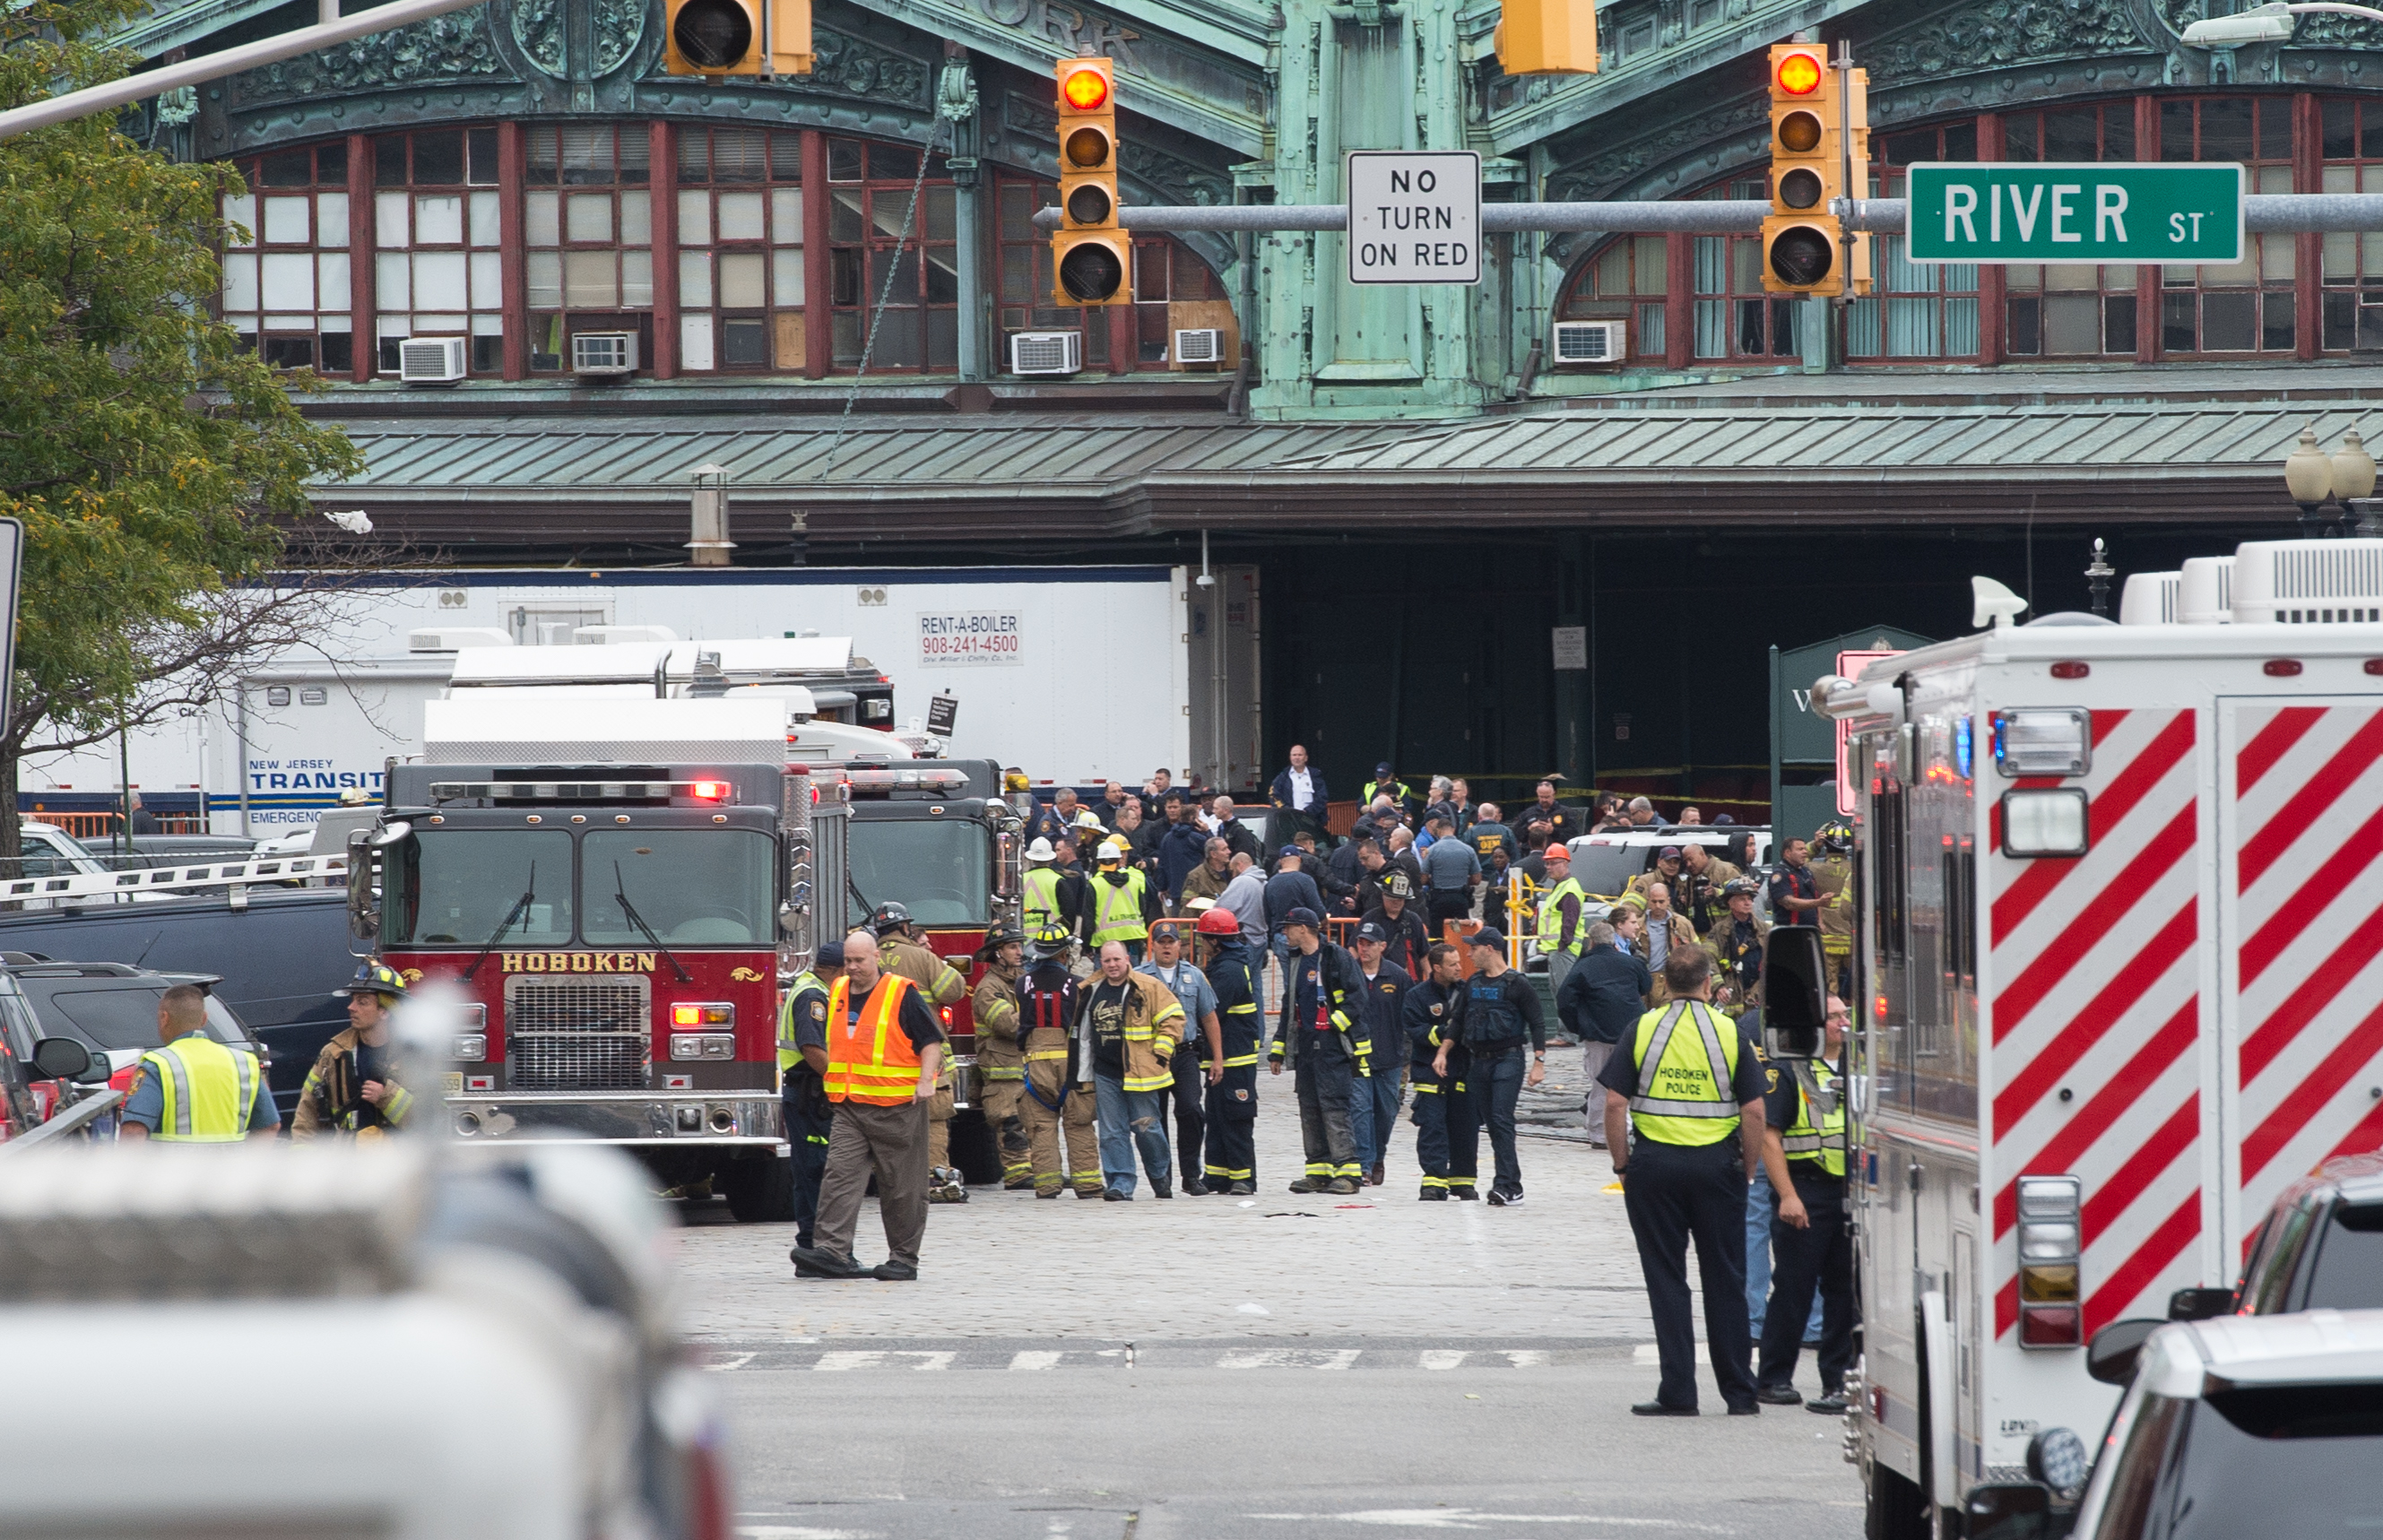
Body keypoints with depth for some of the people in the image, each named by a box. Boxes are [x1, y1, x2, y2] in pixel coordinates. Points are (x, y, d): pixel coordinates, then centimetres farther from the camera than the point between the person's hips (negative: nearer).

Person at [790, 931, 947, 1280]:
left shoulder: (902, 994, -5)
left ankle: (904, 1260, 10)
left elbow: (931, 1040, -6)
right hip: (849, 1108, 5)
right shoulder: (836, 993, 12)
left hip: (896, 1108, -5)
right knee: (840, 1174, -10)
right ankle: (830, 1249, -19)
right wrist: (833, 1087, 23)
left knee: (901, 1188, 3)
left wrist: (926, 1081, -18)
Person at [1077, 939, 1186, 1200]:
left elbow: (1172, 1019, -2)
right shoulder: (1091, 992, 10)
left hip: (1140, 1071, -4)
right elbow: (1083, 1036, 18)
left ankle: (1160, 1176, 24)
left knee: (1147, 1129, 2)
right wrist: (1085, 1077, 16)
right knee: (1112, 1133, 0)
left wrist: (1159, 1054, -9)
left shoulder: (1149, 988, -4)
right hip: (1105, 1075, 4)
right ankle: (1120, 1185, 3)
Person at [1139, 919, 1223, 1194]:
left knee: (1191, 1110, -13)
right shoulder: (1139, 977, 4)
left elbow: (1210, 1018, 13)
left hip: (1186, 1056, 1)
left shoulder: (1193, 975, 11)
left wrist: (1217, 1058, 9)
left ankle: (1191, 1176, -4)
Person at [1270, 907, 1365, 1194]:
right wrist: (1278, 1049, 21)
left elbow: (1356, 998, -10)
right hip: (1304, 1046, 8)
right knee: (1309, 1109, 6)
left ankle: (1347, 1170, -13)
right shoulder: (1295, 963, 18)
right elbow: (1288, 1009, 23)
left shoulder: (1337, 958, -6)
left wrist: (1335, 1023, -14)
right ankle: (1319, 1171, 11)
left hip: (1332, 1045, -8)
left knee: (1333, 1106, -13)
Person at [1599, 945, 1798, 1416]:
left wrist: (1622, 1164, 3)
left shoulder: (1643, 1030, 0)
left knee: (1666, 1280, 4)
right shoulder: (1731, 1034, -1)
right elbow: (1754, 1111, -4)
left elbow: (1615, 1103, -4)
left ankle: (1678, 1391, 1)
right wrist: (1748, 1168, 6)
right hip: (1717, 1162, 0)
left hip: (1655, 1161, 0)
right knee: (1725, 1280, 8)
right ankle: (1739, 1393, 12)